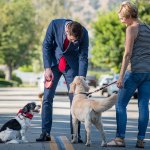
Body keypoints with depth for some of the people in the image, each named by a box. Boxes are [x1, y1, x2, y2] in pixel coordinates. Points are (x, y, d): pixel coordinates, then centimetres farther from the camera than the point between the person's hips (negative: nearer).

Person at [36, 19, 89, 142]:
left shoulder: (84, 33, -23)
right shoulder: (55, 25, -24)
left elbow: (83, 57, -14)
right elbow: (46, 45, -10)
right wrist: (47, 68, -15)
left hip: (71, 66, 0)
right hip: (54, 62, 1)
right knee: (47, 98, -4)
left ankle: (76, 134, 1)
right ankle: (45, 133, 0)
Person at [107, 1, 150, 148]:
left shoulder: (132, 29, -9)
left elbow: (128, 53, -15)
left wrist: (121, 75, -16)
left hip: (134, 70, -7)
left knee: (120, 105, 0)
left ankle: (120, 138, -4)